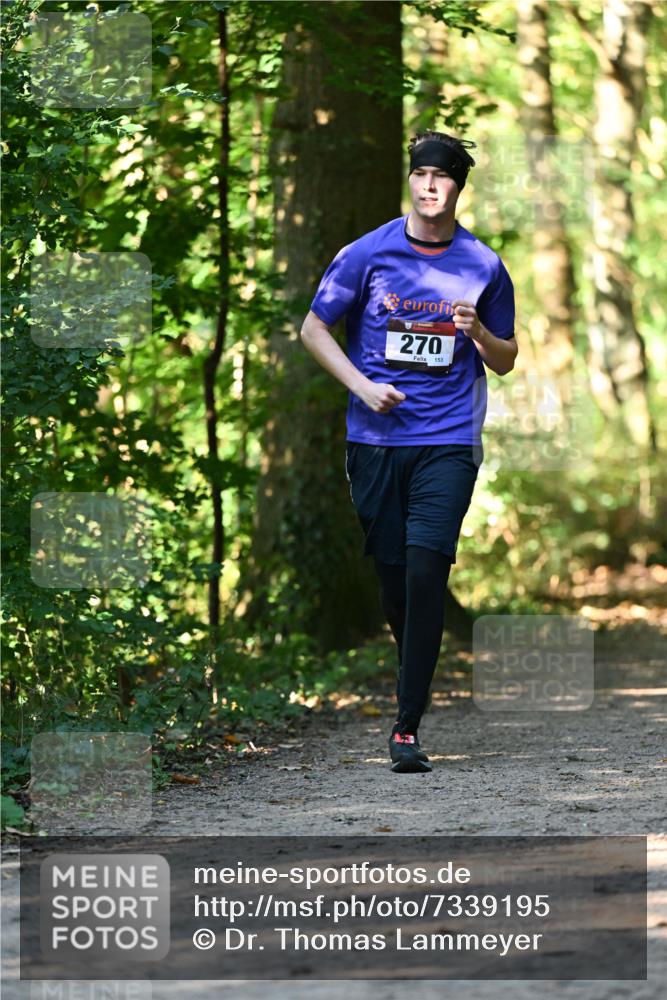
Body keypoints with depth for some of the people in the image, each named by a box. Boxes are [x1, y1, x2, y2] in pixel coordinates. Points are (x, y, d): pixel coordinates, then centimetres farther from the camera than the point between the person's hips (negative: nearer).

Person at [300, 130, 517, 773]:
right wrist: (362, 385, -5)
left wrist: (478, 331, -9)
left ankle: (407, 726, -16)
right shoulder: (368, 254, 3)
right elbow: (314, 328, 8)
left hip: (449, 440, -1)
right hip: (376, 438, 1)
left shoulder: (484, 266, 5)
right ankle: (417, 676, 34)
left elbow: (505, 361, 14)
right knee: (392, 574, 4)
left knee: (426, 568, -16)